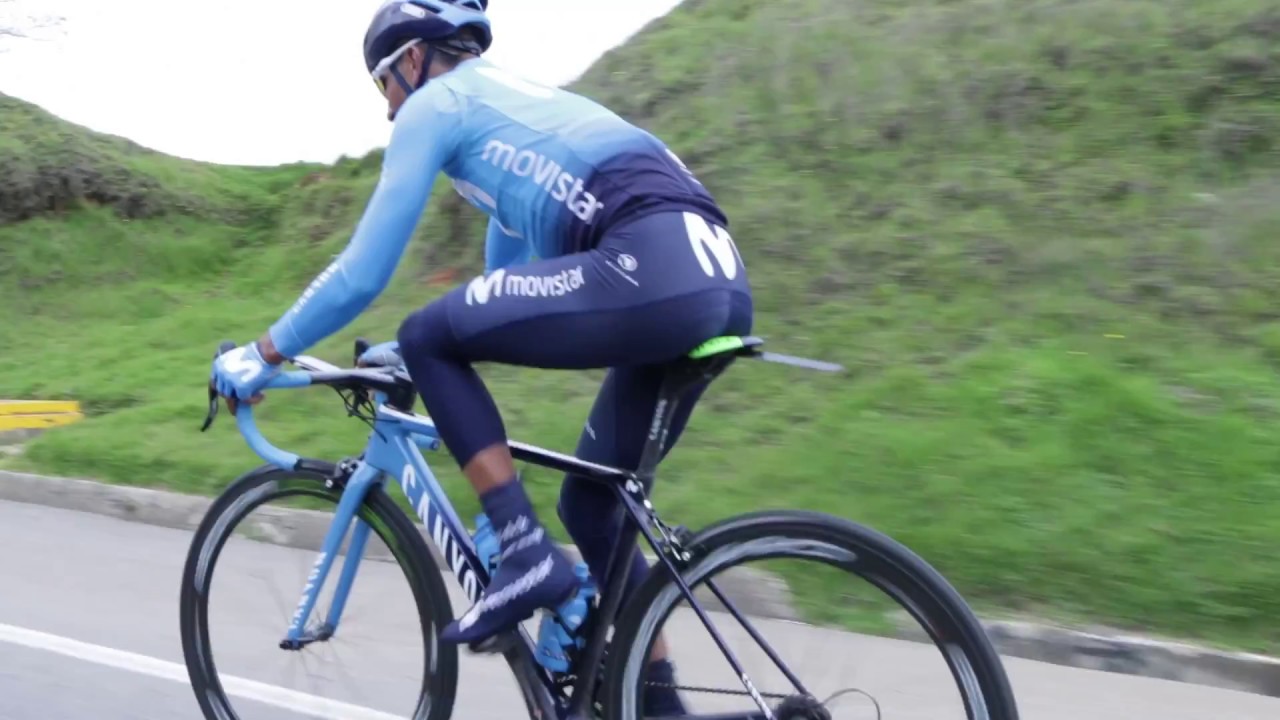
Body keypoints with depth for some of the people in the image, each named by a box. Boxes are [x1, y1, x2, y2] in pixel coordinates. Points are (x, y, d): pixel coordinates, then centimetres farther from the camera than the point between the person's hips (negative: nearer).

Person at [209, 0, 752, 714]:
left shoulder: (435, 103, 10)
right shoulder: (513, 102, 34)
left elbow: (364, 272, 6)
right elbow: (509, 272, 38)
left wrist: (264, 354, 18)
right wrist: (460, 348, 46)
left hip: (652, 269, -9)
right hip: (719, 282, 9)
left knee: (426, 338, 4)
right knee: (590, 503, 20)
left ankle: (526, 553, 2)